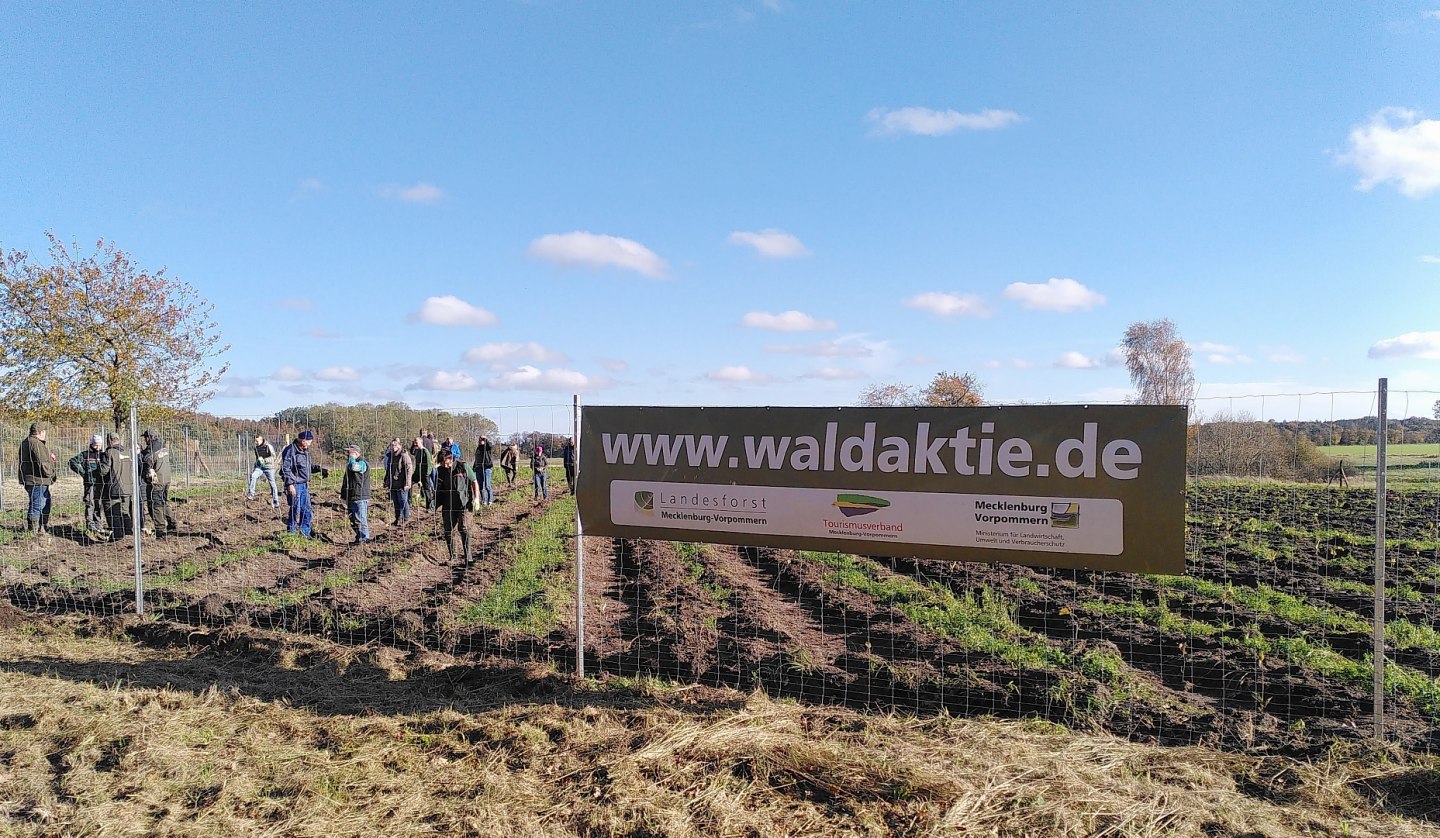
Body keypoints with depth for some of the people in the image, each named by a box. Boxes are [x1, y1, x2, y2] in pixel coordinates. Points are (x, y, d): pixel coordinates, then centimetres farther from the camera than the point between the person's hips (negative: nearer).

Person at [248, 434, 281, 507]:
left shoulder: (268, 446, -11)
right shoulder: (256, 448, 8)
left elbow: (273, 457, -17)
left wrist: (264, 460, -27)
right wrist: (255, 467, 19)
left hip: (269, 467, -4)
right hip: (260, 467, 5)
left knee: (272, 484, 0)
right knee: (252, 476, -26)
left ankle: (276, 502, 8)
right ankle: (251, 494, -22)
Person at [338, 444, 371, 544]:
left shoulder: (362, 463, -11)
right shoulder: (350, 463, 19)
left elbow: (353, 467, -35)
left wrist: (351, 458, -15)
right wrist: (343, 494, 24)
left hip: (360, 497, -10)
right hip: (351, 497, 10)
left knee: (360, 519, -9)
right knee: (353, 519, 14)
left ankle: (364, 538, -3)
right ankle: (359, 537, 22)